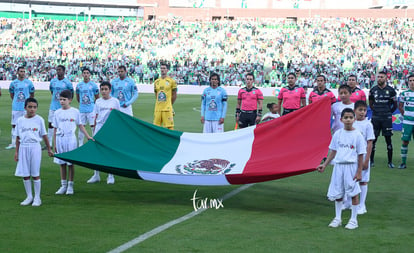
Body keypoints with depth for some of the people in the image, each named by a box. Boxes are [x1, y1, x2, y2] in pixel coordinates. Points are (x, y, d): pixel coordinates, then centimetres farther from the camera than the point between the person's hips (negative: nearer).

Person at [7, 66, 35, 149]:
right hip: (16, 108, 1)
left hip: (26, 107, -1)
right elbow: (11, 94, 16)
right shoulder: (13, 83, 3)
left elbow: (32, 94, 11)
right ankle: (13, 143, 8)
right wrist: (16, 101, 12)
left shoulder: (29, 82, 1)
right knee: (14, 125, 2)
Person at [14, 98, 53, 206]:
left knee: (35, 174, 0)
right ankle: (29, 196, 17)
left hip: (35, 147, -3)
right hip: (23, 148, 3)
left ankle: (37, 198, 8)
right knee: (25, 174, 6)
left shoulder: (39, 120, 0)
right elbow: (18, 137, 10)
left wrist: (49, 149, 7)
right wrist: (16, 151, 9)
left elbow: (44, 135, 4)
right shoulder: (20, 120, 6)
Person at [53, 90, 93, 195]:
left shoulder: (75, 112, 1)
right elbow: (55, 129, 8)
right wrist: (54, 143, 6)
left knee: (70, 163, 2)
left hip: (71, 140, -2)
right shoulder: (57, 113, 5)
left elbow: (80, 126, 9)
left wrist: (88, 136, 3)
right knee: (62, 163, 7)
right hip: (60, 139, 2)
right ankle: (63, 185, 16)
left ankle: (70, 186, 10)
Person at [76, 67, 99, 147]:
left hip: (91, 109, -3)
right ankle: (80, 145, 15)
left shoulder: (93, 85, -1)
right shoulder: (79, 85, 7)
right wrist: (82, 103, 10)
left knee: (93, 125, -6)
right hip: (82, 110, 3)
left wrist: (92, 104, 4)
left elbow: (97, 98, 6)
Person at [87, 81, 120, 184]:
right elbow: (96, 117, 13)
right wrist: (94, 131, 11)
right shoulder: (98, 101, 9)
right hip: (99, 127, 3)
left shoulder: (115, 101, 0)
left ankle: (110, 176, 10)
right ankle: (96, 175, 14)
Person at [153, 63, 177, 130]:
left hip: (167, 109, -5)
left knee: (169, 127, -5)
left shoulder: (171, 81, -1)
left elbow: (174, 95, 3)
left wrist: (169, 105, 6)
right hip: (157, 109, 5)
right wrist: (160, 104, 13)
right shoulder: (156, 82, 13)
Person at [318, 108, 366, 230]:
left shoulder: (357, 135, -6)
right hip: (338, 166, 4)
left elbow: (360, 155, -4)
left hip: (351, 166, -4)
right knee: (337, 193, 9)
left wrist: (359, 171, -7)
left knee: (353, 193, 2)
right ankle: (337, 218, 22)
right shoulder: (338, 134, 4)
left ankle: (353, 220, 13)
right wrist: (324, 165, 9)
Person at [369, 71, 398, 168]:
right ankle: (371, 161, 10)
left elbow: (395, 105, 8)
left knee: (388, 139, 2)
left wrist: (388, 113, 4)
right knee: (373, 139, 2)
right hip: (375, 118, 2)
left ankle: (390, 162, 8)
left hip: (387, 119, -2)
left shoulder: (391, 90, -1)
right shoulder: (373, 90, 6)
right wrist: (376, 111, 9)